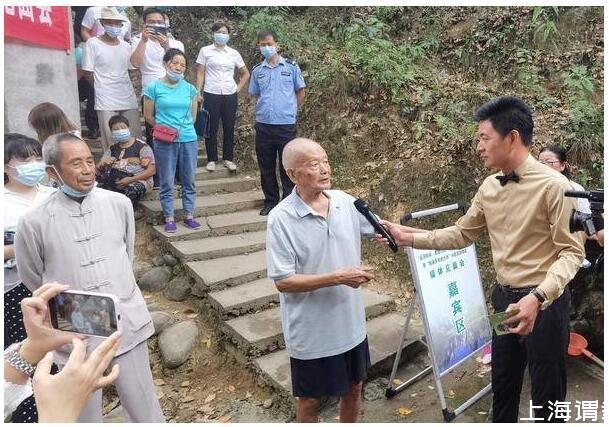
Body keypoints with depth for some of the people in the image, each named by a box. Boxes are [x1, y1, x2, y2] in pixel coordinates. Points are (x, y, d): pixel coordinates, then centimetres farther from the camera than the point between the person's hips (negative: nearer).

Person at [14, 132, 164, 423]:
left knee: (144, 408, 15)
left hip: (127, 324, 2)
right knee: (86, 414, 19)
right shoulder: (35, 222, -12)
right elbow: (34, 280, 4)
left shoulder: (119, 204, -5)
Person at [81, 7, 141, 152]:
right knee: (111, 143, -5)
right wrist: (103, 88, 5)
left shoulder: (126, 46, 11)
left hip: (129, 100, 5)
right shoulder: (93, 43, -2)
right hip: (106, 103, -4)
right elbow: (88, 72, -1)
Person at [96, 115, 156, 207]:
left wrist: (130, 180, -15)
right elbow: (98, 168, 19)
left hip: (136, 180, -5)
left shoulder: (142, 146, 1)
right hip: (113, 180, 5)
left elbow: (152, 170, -6)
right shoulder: (112, 148, 18)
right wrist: (104, 164, -7)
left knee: (131, 191, -39)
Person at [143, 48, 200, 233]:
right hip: (164, 141, -3)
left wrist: (184, 127, 7)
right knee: (166, 182, 3)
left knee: (189, 180, 9)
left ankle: (189, 216, 21)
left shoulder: (189, 88, 7)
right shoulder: (154, 87, -2)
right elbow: (148, 115, 3)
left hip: (189, 139, 3)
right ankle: (169, 219, 14)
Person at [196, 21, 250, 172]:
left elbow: (245, 74, 17)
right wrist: (198, 92, -5)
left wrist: (238, 88, 6)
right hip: (211, 95, -2)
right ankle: (211, 159, 10)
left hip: (230, 95, 2)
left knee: (229, 128, 5)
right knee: (211, 128, 1)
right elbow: (200, 73, 3)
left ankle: (228, 159, 16)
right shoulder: (205, 51, 4)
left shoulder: (234, 53, 9)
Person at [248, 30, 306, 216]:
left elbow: (300, 92, 9)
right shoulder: (257, 70, 8)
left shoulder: (291, 67, 1)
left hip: (286, 124, -3)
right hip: (263, 124, 3)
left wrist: (290, 110, 9)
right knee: (266, 166, 9)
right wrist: (265, 108, 9)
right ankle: (270, 201, 23)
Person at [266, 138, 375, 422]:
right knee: (310, 400, 17)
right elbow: (283, 281, -20)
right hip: (311, 333, -5)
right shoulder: (281, 218, -21)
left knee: (353, 388, 25)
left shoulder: (345, 202, -5)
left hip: (351, 324, 5)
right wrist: (338, 277, -25)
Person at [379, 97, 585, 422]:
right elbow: (462, 234, 8)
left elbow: (572, 251, -19)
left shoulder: (553, 186, -18)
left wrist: (538, 297, -32)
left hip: (544, 304, -6)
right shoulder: (489, 187, 2)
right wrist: (409, 237, 1)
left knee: (547, 398, 13)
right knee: (502, 386, 23)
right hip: (504, 298, 6)